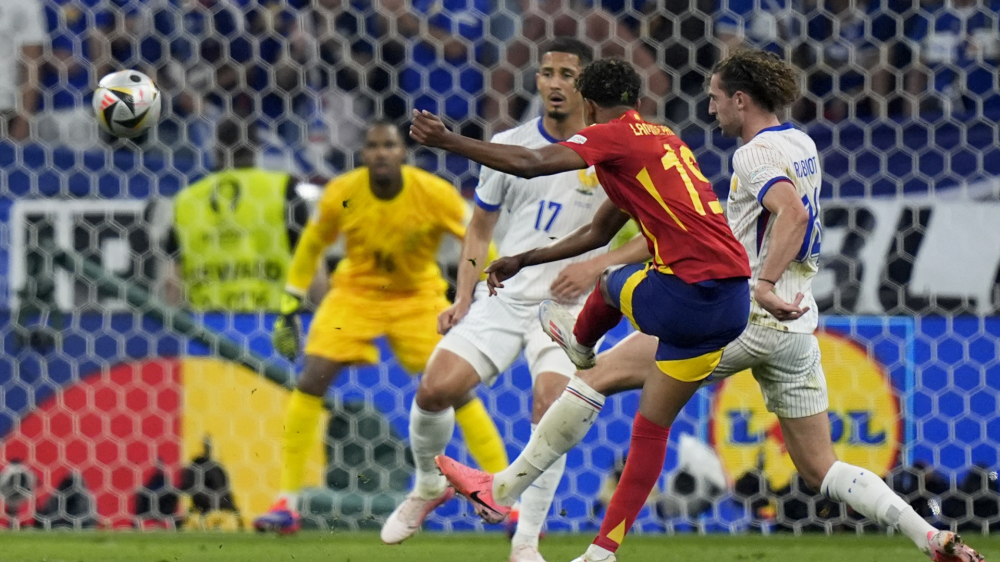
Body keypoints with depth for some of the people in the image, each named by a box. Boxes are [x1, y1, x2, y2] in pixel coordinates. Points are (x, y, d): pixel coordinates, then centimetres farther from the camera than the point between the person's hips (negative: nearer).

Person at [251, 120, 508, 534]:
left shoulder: (435, 194, -22)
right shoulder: (341, 194, -18)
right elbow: (311, 246, -1)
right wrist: (289, 310, 0)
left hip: (419, 297, -1)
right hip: (355, 293, 1)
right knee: (310, 382, -14)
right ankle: (287, 504, -5)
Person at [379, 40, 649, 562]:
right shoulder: (507, 146, 6)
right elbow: (479, 228, 16)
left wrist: (598, 263, -14)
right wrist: (463, 298, 6)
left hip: (566, 305, -3)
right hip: (501, 298, 3)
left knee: (552, 411, -21)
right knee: (434, 389, -12)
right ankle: (428, 486, 18)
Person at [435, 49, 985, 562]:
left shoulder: (755, 153, -10)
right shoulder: (801, 144, 16)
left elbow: (793, 211, -28)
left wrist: (765, 284, -36)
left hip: (747, 315, -8)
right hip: (797, 327, 8)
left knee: (600, 374, -1)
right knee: (821, 469, 9)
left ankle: (503, 486, -1)